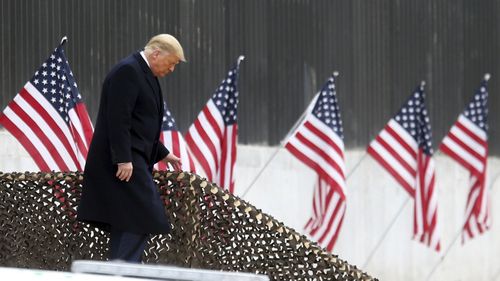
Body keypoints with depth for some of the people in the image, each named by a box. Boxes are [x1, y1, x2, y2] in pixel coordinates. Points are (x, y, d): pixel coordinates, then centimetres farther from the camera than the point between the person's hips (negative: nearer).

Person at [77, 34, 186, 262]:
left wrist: (163, 154, 25)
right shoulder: (128, 71, -13)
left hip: (132, 159, 11)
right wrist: (123, 159, -24)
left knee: (127, 224, 8)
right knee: (140, 219, -15)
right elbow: (118, 119, -21)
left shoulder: (143, 73, 19)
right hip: (124, 162, -11)